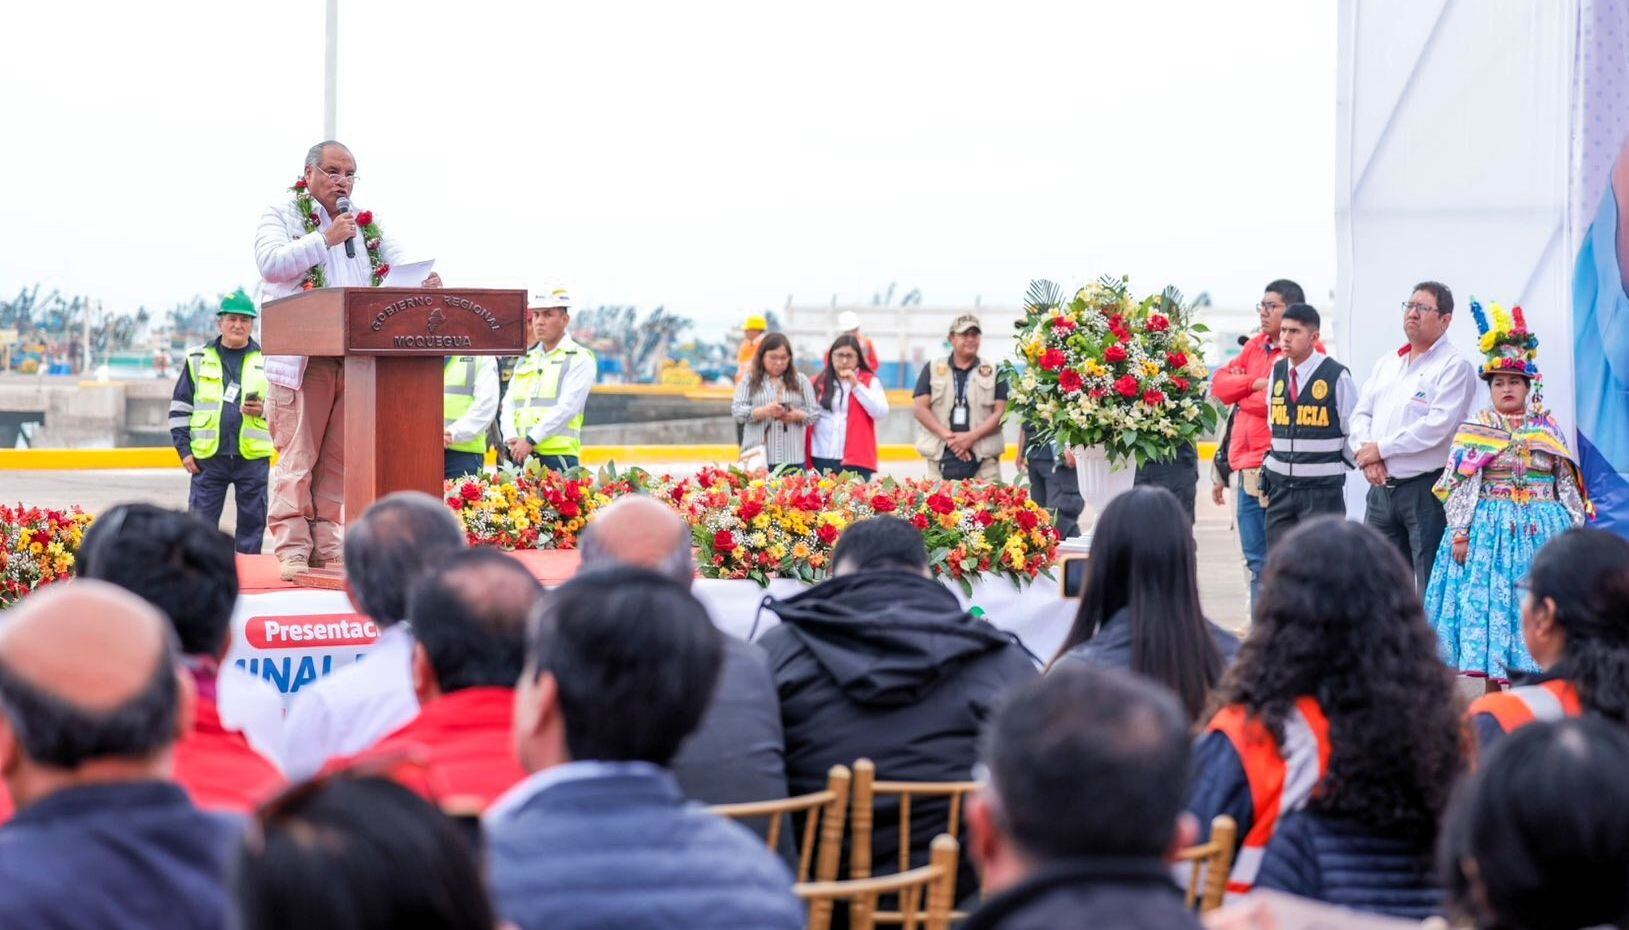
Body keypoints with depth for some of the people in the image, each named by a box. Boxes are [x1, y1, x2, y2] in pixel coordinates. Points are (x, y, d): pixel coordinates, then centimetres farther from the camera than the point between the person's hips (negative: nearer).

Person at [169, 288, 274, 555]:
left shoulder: (267, 360, 8)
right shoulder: (198, 359, 9)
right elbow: (180, 407, 10)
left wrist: (265, 410, -9)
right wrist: (184, 449, 3)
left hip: (253, 458, 0)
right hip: (208, 457, 0)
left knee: (252, 522, 4)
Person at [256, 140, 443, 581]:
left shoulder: (366, 223, 20)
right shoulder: (281, 214, 6)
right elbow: (271, 262, -10)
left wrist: (423, 280, -10)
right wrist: (325, 239, -13)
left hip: (356, 358, 5)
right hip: (302, 358, -4)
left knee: (337, 457, 5)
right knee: (298, 455, -6)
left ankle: (325, 544, 10)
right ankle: (292, 548, -4)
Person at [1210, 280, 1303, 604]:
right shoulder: (1255, 346, 17)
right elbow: (1219, 383, 10)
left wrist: (1240, 392, -5)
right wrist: (1255, 383, -6)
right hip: (1248, 467, 8)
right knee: (1256, 561, 13)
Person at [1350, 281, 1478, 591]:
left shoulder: (1454, 366, -6)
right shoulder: (1387, 363, 17)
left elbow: (1437, 426, -17)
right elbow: (1361, 413, 14)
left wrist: (1381, 449, -13)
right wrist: (1367, 453, -7)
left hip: (1426, 488, -7)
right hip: (1381, 487, 7)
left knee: (1432, 585, -6)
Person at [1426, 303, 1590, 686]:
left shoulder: (1549, 430, 9)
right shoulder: (1474, 431, 3)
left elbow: (1568, 485, 10)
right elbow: (1459, 487, -3)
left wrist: (1575, 533, 4)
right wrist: (1459, 532, -11)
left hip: (1540, 532, 2)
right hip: (1489, 529, -1)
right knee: (1488, 605, -1)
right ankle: (1492, 691, 8)